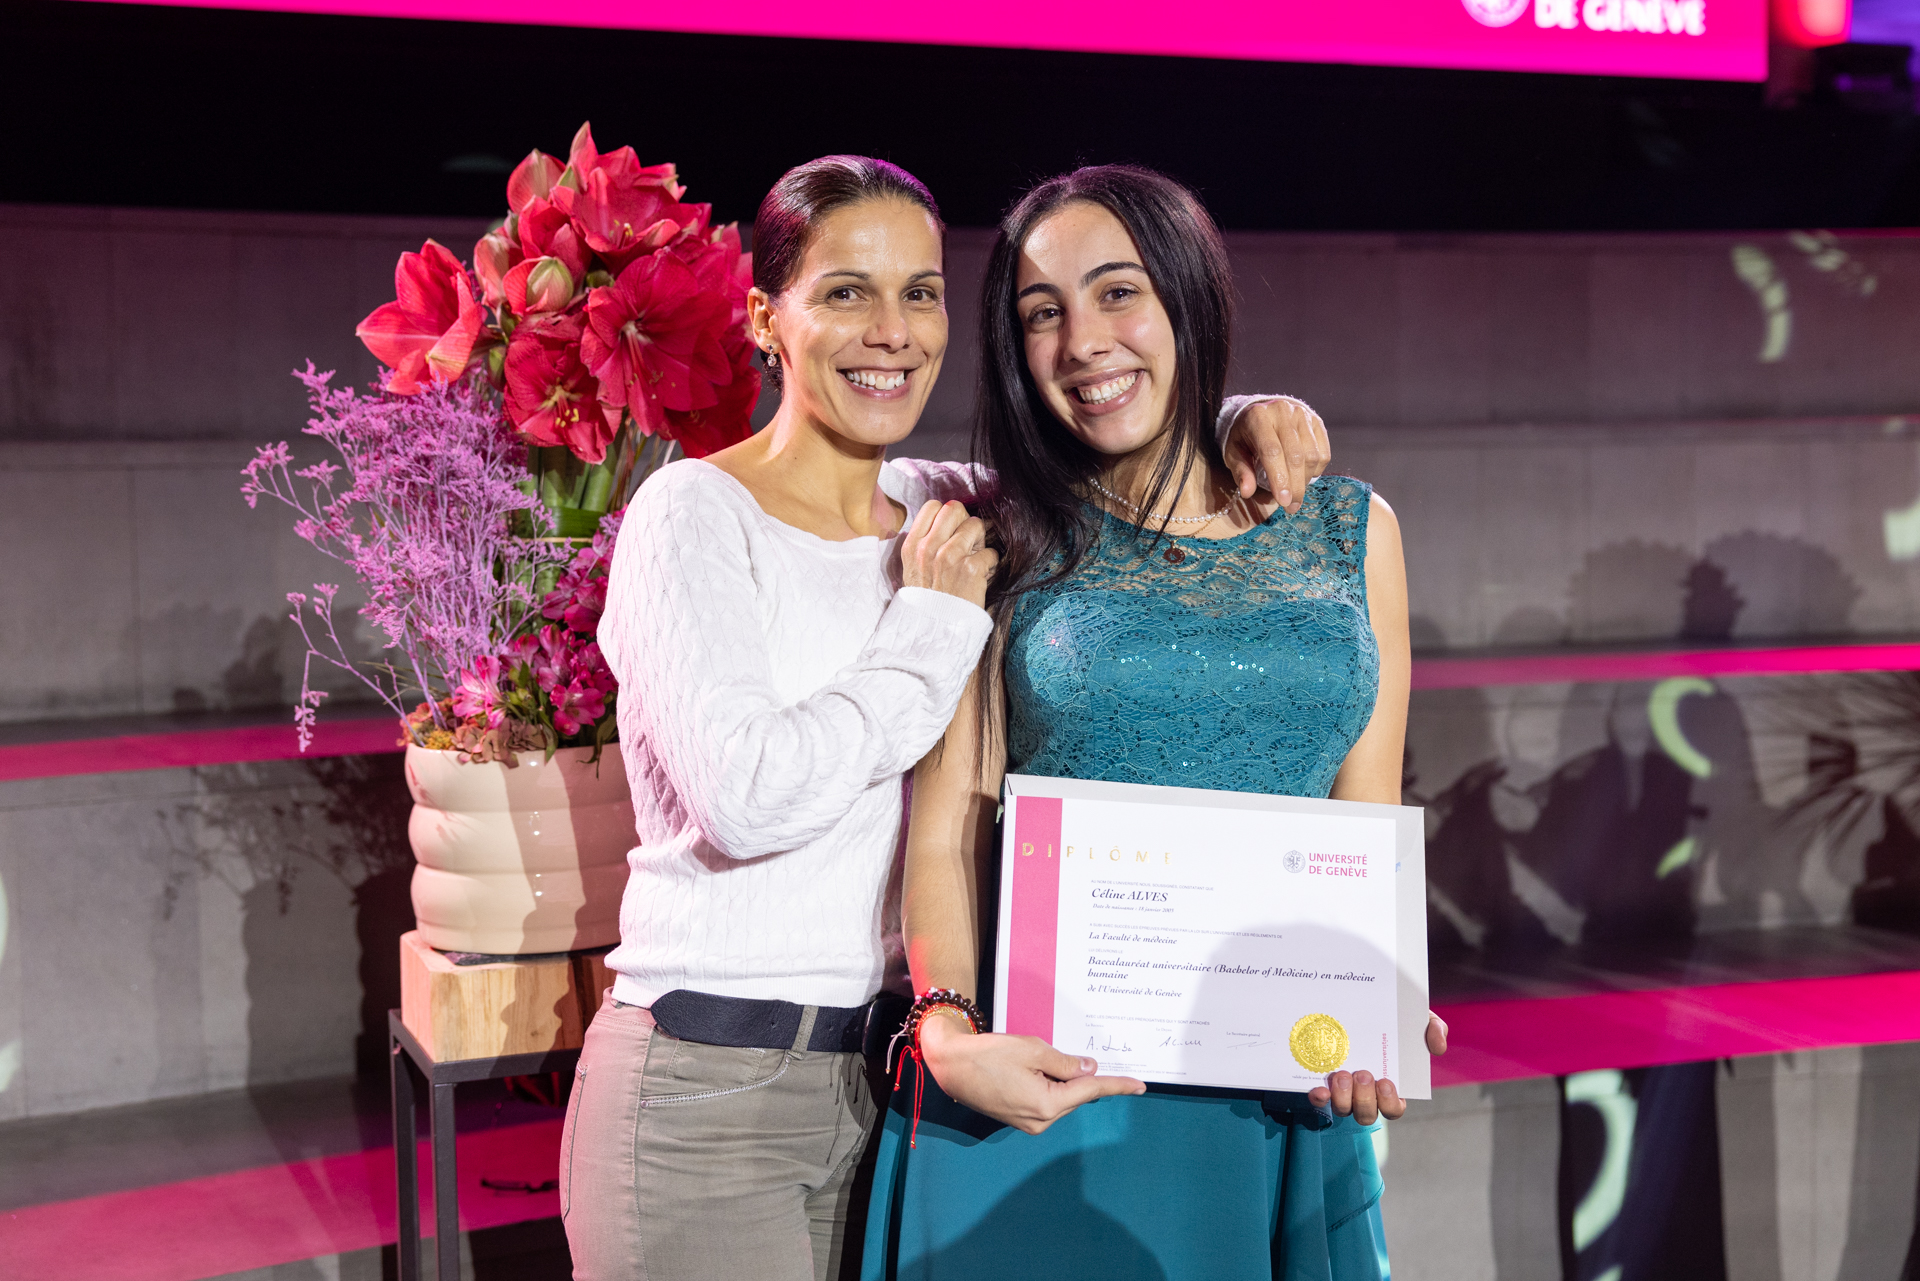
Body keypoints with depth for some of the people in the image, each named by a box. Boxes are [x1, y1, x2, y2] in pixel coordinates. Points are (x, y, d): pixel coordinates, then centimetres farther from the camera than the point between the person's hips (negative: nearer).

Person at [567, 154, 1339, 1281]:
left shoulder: (943, 510, 8)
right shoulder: (697, 513, -9)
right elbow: (745, 797, -21)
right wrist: (933, 623, -13)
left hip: (889, 1073, 6)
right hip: (711, 1092, -5)